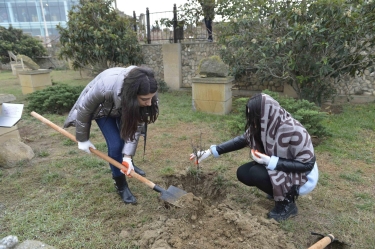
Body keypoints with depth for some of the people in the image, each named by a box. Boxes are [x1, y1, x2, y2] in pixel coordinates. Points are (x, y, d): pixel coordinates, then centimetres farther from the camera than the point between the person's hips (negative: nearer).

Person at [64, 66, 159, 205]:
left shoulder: (147, 95, -36)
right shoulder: (105, 87, -46)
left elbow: (136, 126, -27)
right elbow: (84, 109, -26)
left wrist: (128, 156, -30)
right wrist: (82, 139, -14)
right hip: (103, 108, -3)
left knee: (128, 137, 12)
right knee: (116, 144, -13)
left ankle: (126, 163, 43)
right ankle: (121, 185, 7)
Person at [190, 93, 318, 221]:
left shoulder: (293, 131, -33)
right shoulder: (264, 125, -13)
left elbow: (307, 164, -25)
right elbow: (242, 140, -5)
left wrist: (272, 162, -33)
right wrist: (210, 151, -9)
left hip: (303, 176, -7)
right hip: (277, 169, 7)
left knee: (256, 173, -27)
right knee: (243, 173, -6)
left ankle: (287, 203, -3)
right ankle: (280, 192, 13)